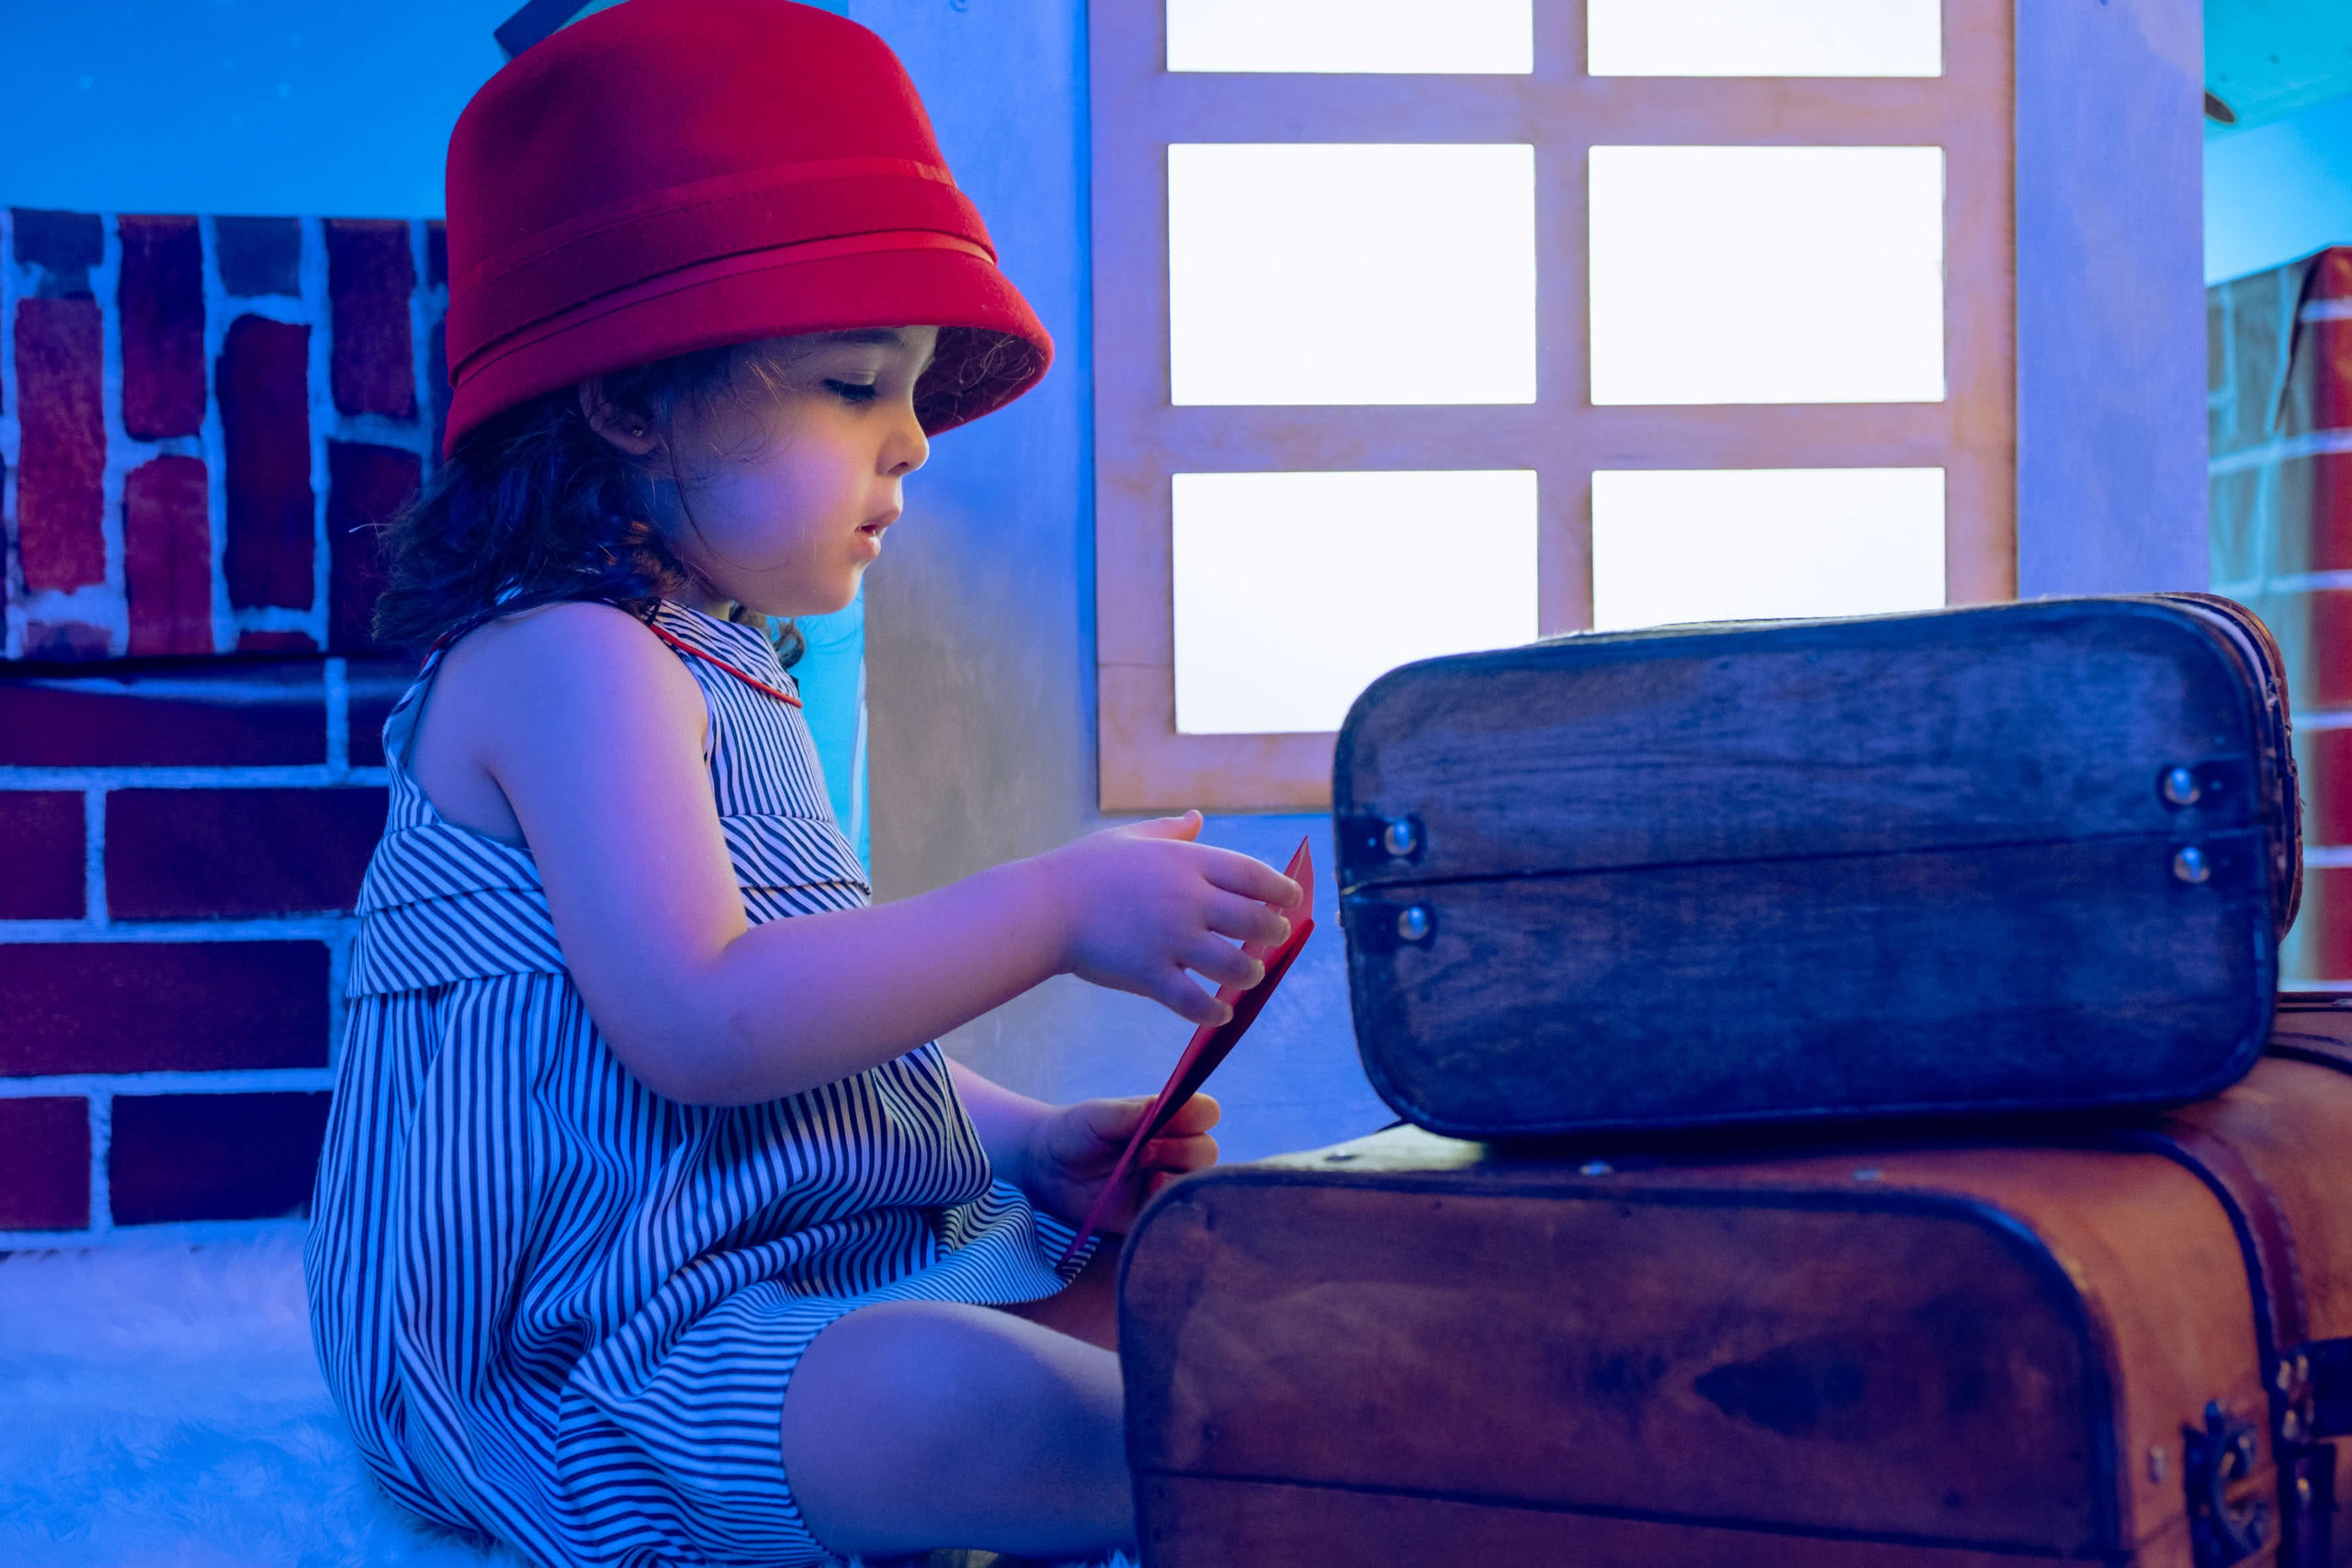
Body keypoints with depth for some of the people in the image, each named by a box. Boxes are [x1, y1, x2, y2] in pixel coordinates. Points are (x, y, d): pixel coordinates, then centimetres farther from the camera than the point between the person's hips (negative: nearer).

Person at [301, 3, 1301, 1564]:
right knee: (956, 1401, -37)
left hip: (814, 1264, 11)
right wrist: (1059, 907, -22)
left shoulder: (720, 676, 19)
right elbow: (699, 1024, -27)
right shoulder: (566, 662, -15)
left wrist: (1024, 1137, 11)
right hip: (599, 1358, -11)